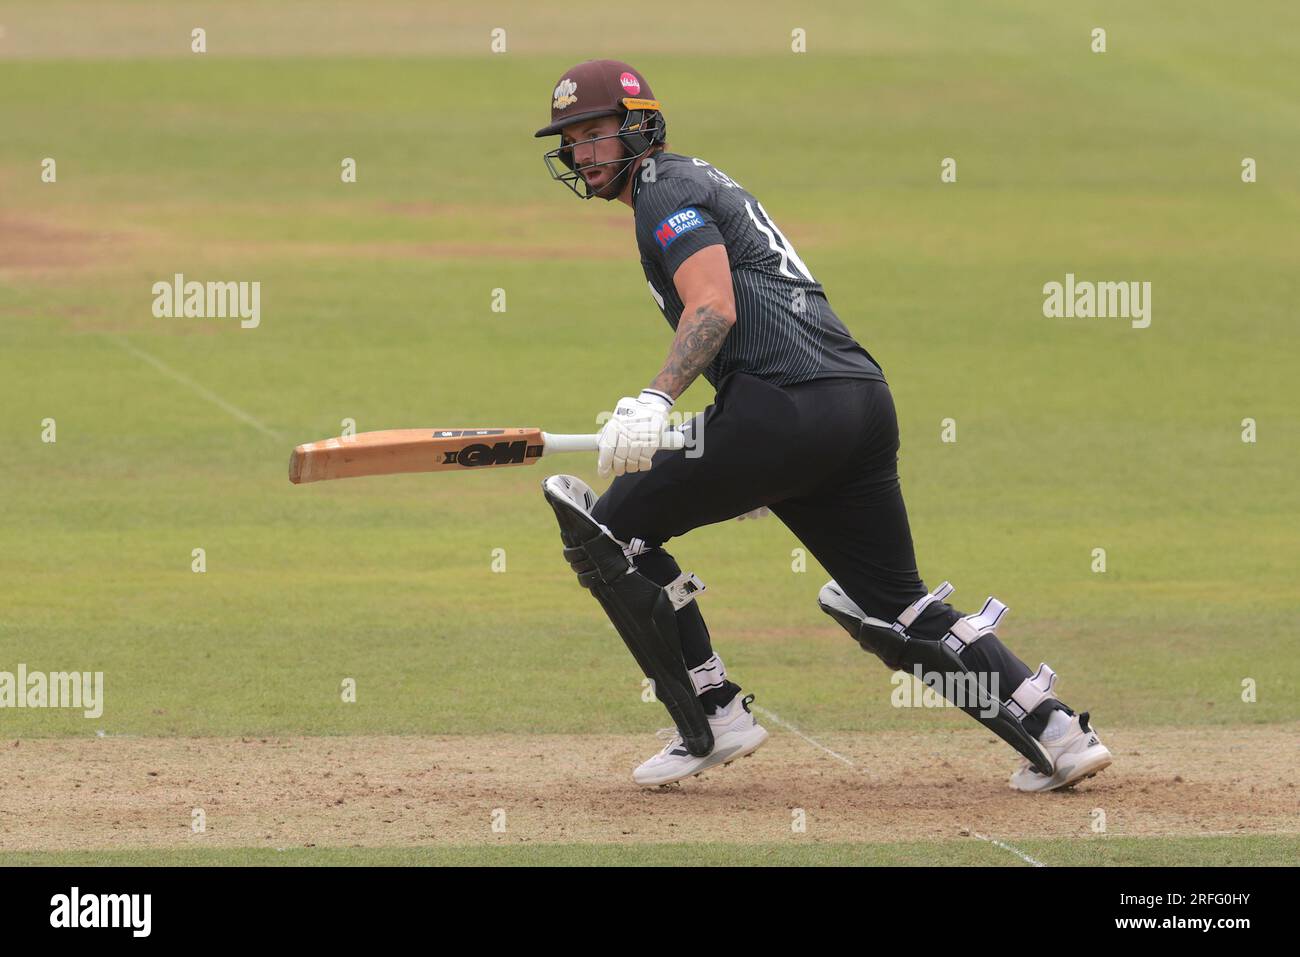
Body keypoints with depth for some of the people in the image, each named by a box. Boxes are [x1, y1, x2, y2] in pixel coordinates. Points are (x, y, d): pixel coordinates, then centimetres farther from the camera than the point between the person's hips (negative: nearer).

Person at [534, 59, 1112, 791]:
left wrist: (656, 400, -29)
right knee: (899, 608, 16)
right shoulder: (707, 182, 31)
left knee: (609, 530, 1)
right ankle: (1058, 735, 8)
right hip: (866, 399, 10)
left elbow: (714, 310, -15)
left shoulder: (666, 190, 1)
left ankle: (714, 720, 0)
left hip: (789, 403, -10)